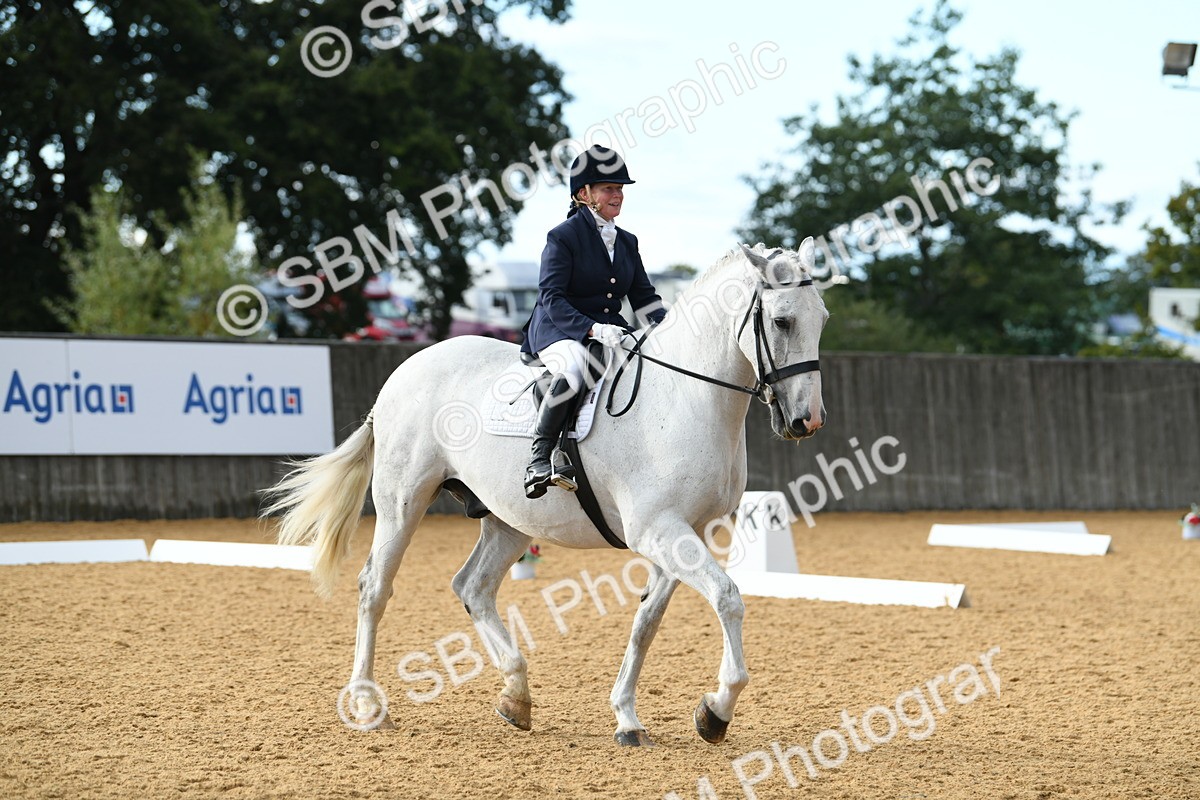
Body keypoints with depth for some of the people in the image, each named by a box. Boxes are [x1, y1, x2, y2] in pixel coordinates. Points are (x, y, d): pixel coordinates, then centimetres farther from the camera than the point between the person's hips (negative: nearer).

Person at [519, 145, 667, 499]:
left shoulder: (627, 242, 15)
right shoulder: (563, 237, -7)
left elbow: (644, 297, 15)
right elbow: (551, 297, -15)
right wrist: (592, 328, -29)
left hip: (610, 329, 7)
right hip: (558, 330, -7)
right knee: (574, 366, -40)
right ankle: (539, 459, -35)